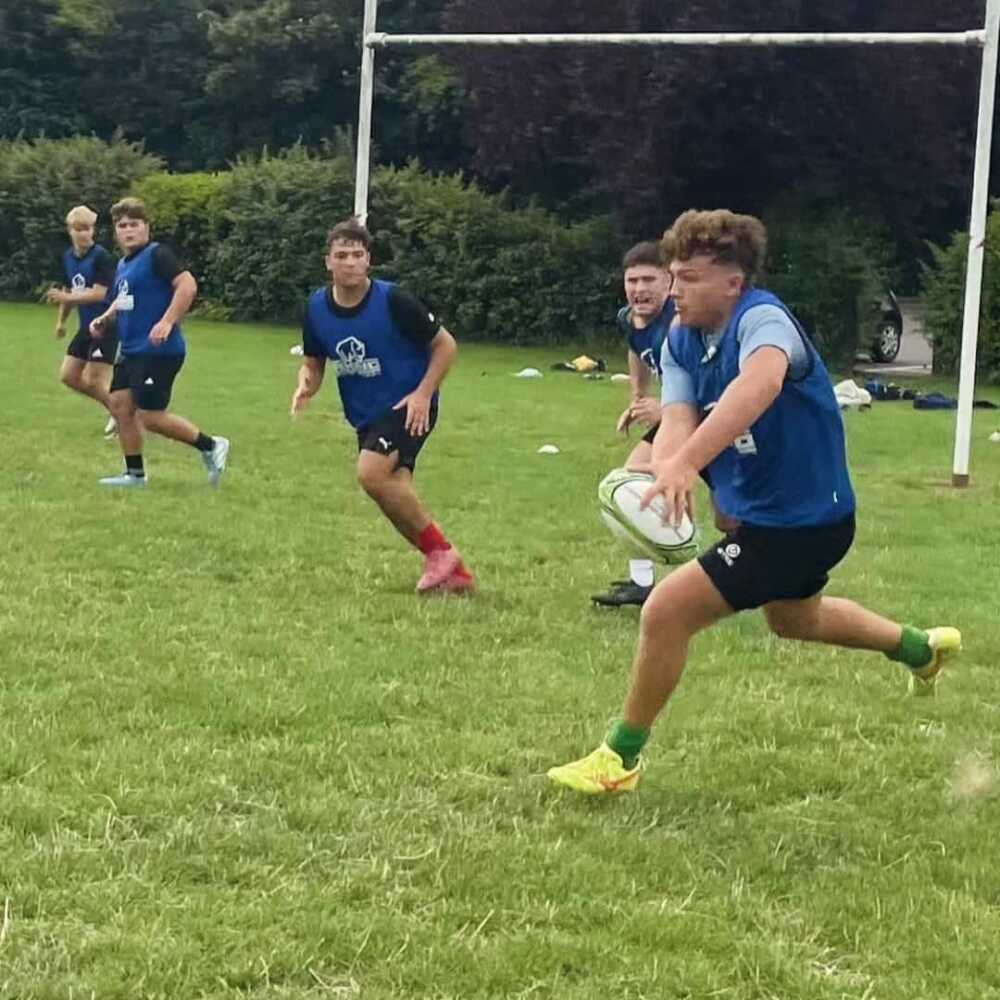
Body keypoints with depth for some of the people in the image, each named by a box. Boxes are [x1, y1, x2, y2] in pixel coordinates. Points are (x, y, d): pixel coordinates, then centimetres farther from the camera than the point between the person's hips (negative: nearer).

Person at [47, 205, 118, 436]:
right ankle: (115, 410, 22)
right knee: (68, 376, 10)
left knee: (93, 382, -10)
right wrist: (61, 321, 21)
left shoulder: (101, 257, -18)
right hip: (86, 327, 8)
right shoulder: (68, 257, 5)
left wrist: (66, 297, -33)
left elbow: (99, 293, -26)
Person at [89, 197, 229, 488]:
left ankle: (210, 446, 7)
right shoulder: (123, 265, 15)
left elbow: (187, 285, -24)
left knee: (150, 415, -9)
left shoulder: (157, 255, -12)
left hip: (158, 351, -9)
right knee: (120, 404, 5)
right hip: (131, 351, 9)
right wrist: (105, 319, 13)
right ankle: (135, 474, 15)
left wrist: (167, 322, -29)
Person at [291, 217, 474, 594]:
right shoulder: (316, 308, -2)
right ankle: (452, 572, 19)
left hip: (408, 408, -7)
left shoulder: (393, 301, -18)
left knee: (372, 472, -26)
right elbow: (314, 362, 12)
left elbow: (445, 345, -8)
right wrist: (306, 386, -11)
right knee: (396, 500, 5)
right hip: (366, 417, 7)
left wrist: (423, 394, -18)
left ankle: (440, 551, -11)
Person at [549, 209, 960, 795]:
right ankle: (922, 648, 56)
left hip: (800, 521, -10)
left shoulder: (763, 319, -27)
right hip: (759, 511, 10)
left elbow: (760, 382, -50)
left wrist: (685, 464, -63)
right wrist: (665, 471, -39)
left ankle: (622, 758, 3)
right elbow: (678, 421, -15)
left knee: (665, 613, -15)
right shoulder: (681, 342, -1)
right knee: (793, 619, 33)